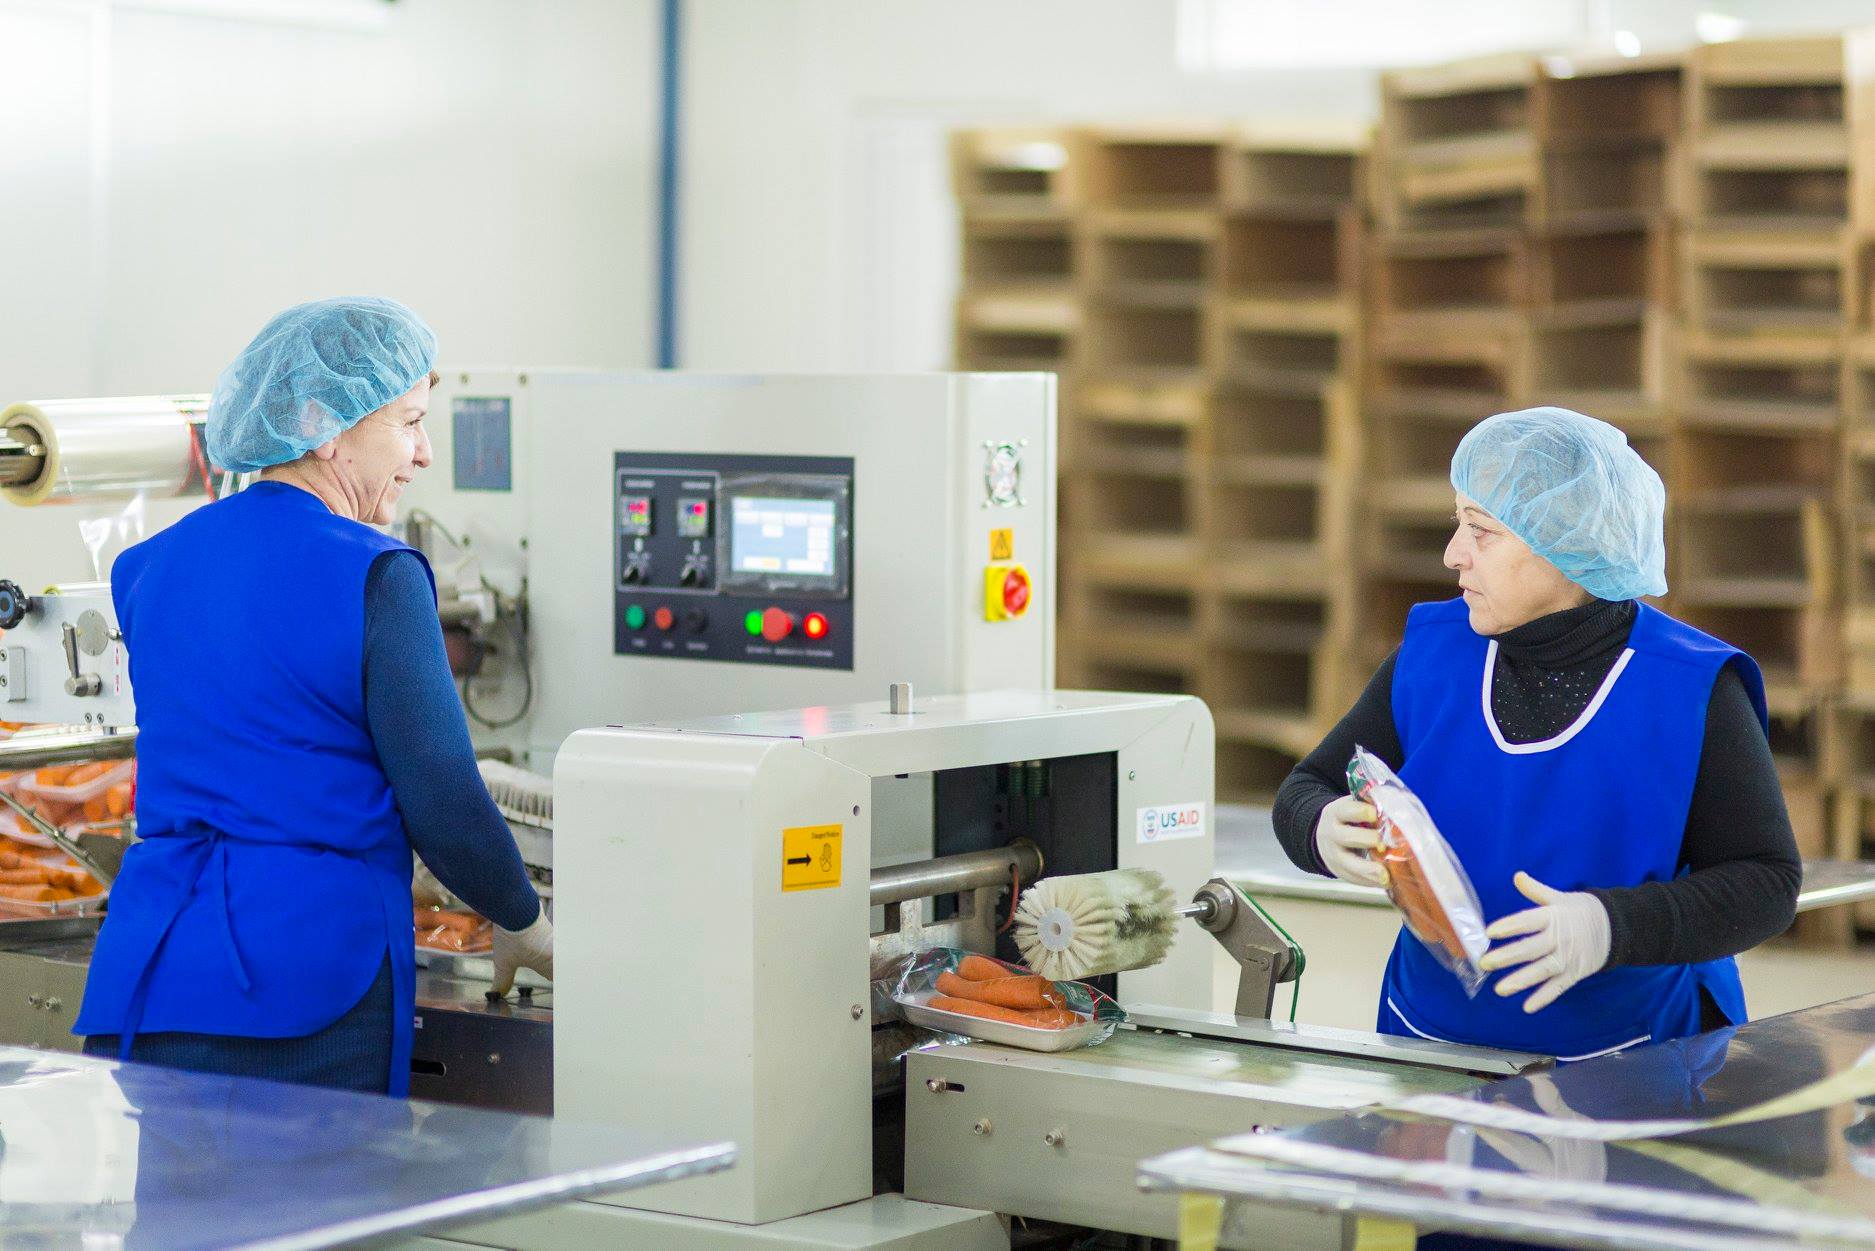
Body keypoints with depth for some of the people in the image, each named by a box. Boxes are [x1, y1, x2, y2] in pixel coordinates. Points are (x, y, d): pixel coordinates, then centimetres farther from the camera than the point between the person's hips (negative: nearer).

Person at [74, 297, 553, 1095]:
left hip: (146, 976, 6)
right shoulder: (374, 575, -10)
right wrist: (523, 925, 8)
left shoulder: (153, 565, 12)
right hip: (310, 984, -6)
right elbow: (441, 801, -10)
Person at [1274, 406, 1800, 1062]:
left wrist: (1613, 927, -23)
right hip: (1430, 1046, 4)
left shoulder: (1693, 689, -7)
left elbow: (1768, 883, -7)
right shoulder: (1432, 651, 5)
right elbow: (1305, 792, 11)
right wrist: (1327, 833, -15)